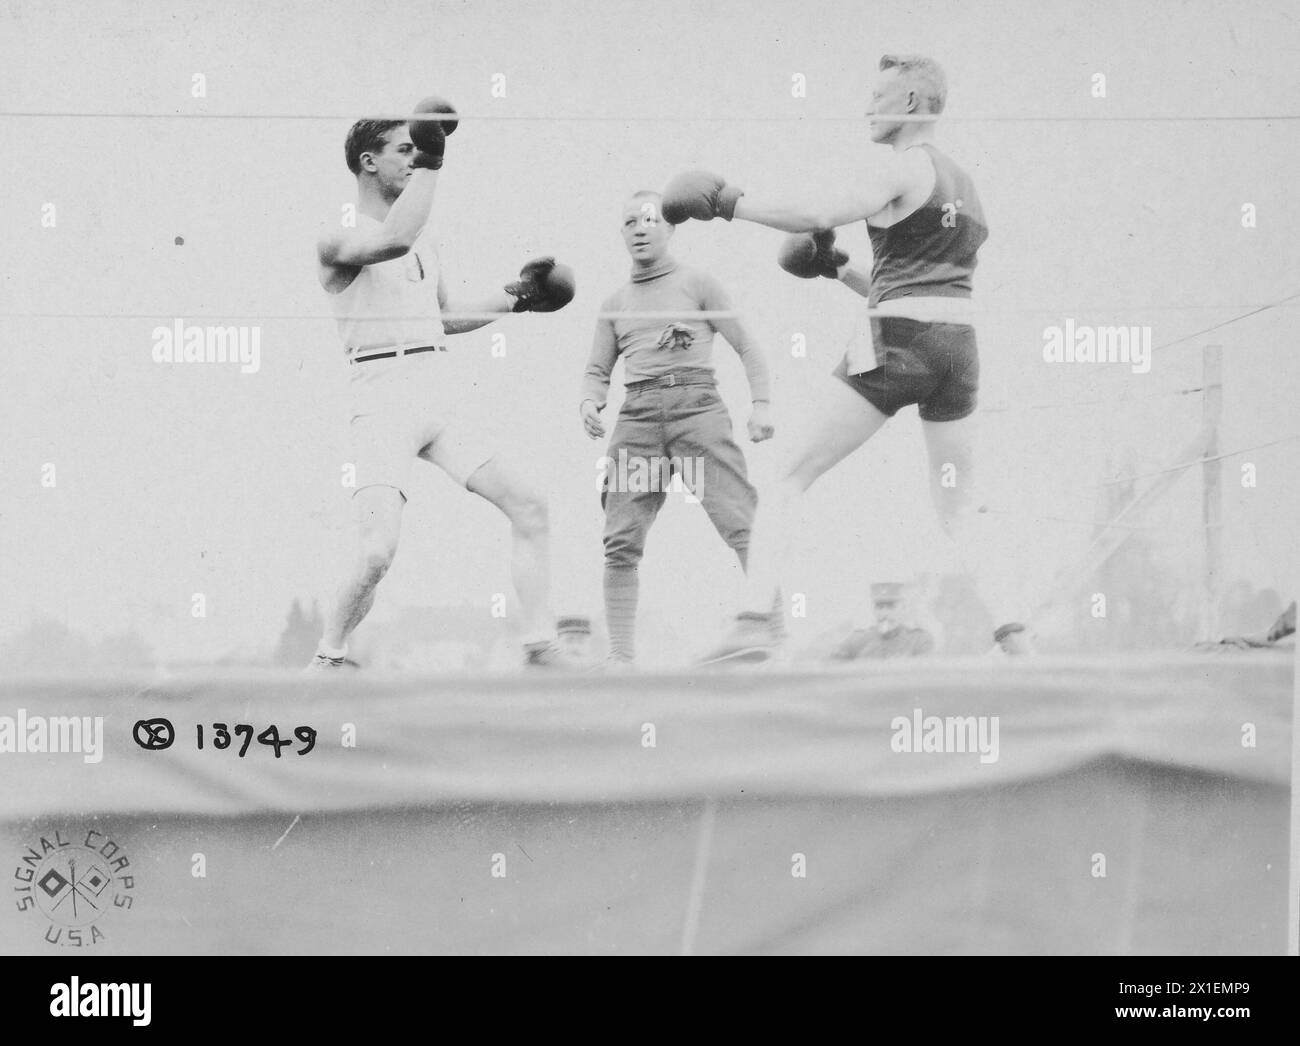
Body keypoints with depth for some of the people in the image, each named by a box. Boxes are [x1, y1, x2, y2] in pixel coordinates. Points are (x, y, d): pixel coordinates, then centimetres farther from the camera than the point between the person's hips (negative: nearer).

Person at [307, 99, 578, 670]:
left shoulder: (424, 234, 20)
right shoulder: (337, 241, -4)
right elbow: (392, 241, -27)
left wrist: (514, 297, 26)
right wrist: (430, 165, -20)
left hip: (439, 399, 7)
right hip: (383, 402, -7)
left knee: (527, 502, -2)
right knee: (378, 549, -20)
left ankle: (541, 652, 5)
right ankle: (325, 661, 2)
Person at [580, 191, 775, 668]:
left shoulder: (697, 283, 14)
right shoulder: (615, 303, 22)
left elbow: (746, 347, 11)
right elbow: (598, 369, 22)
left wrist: (761, 403, -3)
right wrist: (589, 402, -1)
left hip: (697, 406, -3)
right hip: (638, 414, 3)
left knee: (742, 525, -13)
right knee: (621, 542, -6)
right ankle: (621, 656, -1)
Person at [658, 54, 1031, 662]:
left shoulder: (905, 165, -2)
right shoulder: (963, 182, 23)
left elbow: (818, 217, -17)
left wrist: (726, 202, -10)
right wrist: (839, 269, 23)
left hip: (896, 342, -7)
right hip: (958, 345, 7)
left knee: (788, 482, -2)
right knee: (959, 510, 15)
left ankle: (755, 622, -14)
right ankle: (1016, 642, 3)